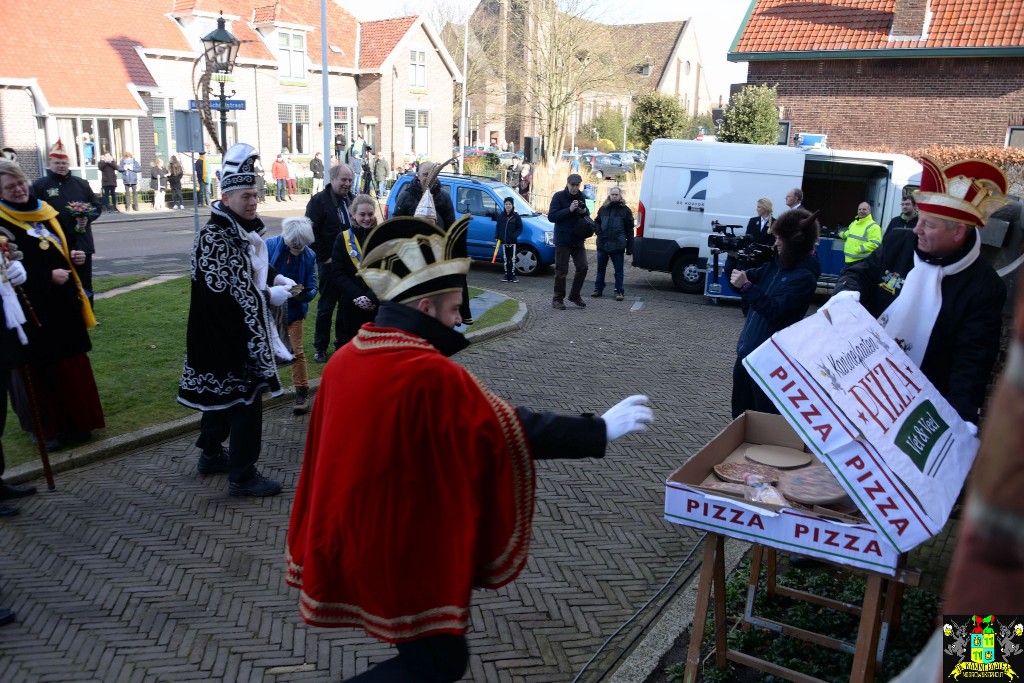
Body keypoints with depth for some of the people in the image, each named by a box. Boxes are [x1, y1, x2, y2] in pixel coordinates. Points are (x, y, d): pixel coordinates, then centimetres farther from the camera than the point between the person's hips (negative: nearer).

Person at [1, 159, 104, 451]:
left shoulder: (45, 212, 10)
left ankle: (74, 422, 25)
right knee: (39, 369, 2)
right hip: (31, 309, -6)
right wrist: (48, 276, -22)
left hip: (63, 304, 7)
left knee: (72, 363, 12)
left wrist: (75, 257, 0)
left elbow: (64, 248, 21)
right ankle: (45, 428, 15)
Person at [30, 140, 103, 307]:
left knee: (84, 286, 11)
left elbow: (97, 206, 12)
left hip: (81, 244, 3)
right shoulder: (39, 186, -2)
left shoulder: (81, 184, 9)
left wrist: (87, 217, -8)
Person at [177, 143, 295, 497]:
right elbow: (230, 290, -25)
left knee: (221, 392, 22)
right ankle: (242, 475, 6)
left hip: (240, 331, 10)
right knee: (246, 399, -4)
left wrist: (275, 278, 5)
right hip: (226, 336, -10)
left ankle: (211, 453, 39)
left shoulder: (243, 231, 9)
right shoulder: (214, 238, -21)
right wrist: (270, 295, -18)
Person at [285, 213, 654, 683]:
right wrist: (601, 430, -9)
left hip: (358, 535, 9)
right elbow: (514, 432, -19)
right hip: (406, 545, -9)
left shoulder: (346, 358, -2)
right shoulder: (431, 374, -25)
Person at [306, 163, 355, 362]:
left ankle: (342, 342, 24)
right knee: (326, 306, 2)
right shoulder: (319, 200, -7)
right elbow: (311, 232, -11)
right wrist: (324, 257, -13)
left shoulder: (352, 200, 12)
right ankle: (320, 347, 12)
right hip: (329, 263, -5)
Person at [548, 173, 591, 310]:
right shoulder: (559, 196, -7)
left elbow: (587, 215, 19)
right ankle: (558, 299, 9)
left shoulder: (580, 196, 10)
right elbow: (551, 216, -14)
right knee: (561, 271, -1)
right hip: (563, 240, -5)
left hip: (578, 239, 6)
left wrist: (584, 211, -5)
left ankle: (575, 295, 20)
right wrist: (569, 210, -22)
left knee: (582, 267, 4)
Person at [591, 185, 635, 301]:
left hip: (617, 246, -4)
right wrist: (597, 230, 0)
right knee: (600, 268, 13)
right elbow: (596, 221, 23)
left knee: (618, 270, 3)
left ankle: (619, 291, 11)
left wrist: (629, 247, -6)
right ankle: (598, 288, 24)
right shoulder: (603, 208, 9)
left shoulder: (625, 210, 0)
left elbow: (629, 230, -1)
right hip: (602, 244, 4)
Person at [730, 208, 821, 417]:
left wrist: (746, 286, -28)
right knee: (740, 416, 20)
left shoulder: (804, 276, -17)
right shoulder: (777, 263, 7)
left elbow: (776, 311, -24)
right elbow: (752, 278, 12)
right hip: (747, 352, 9)